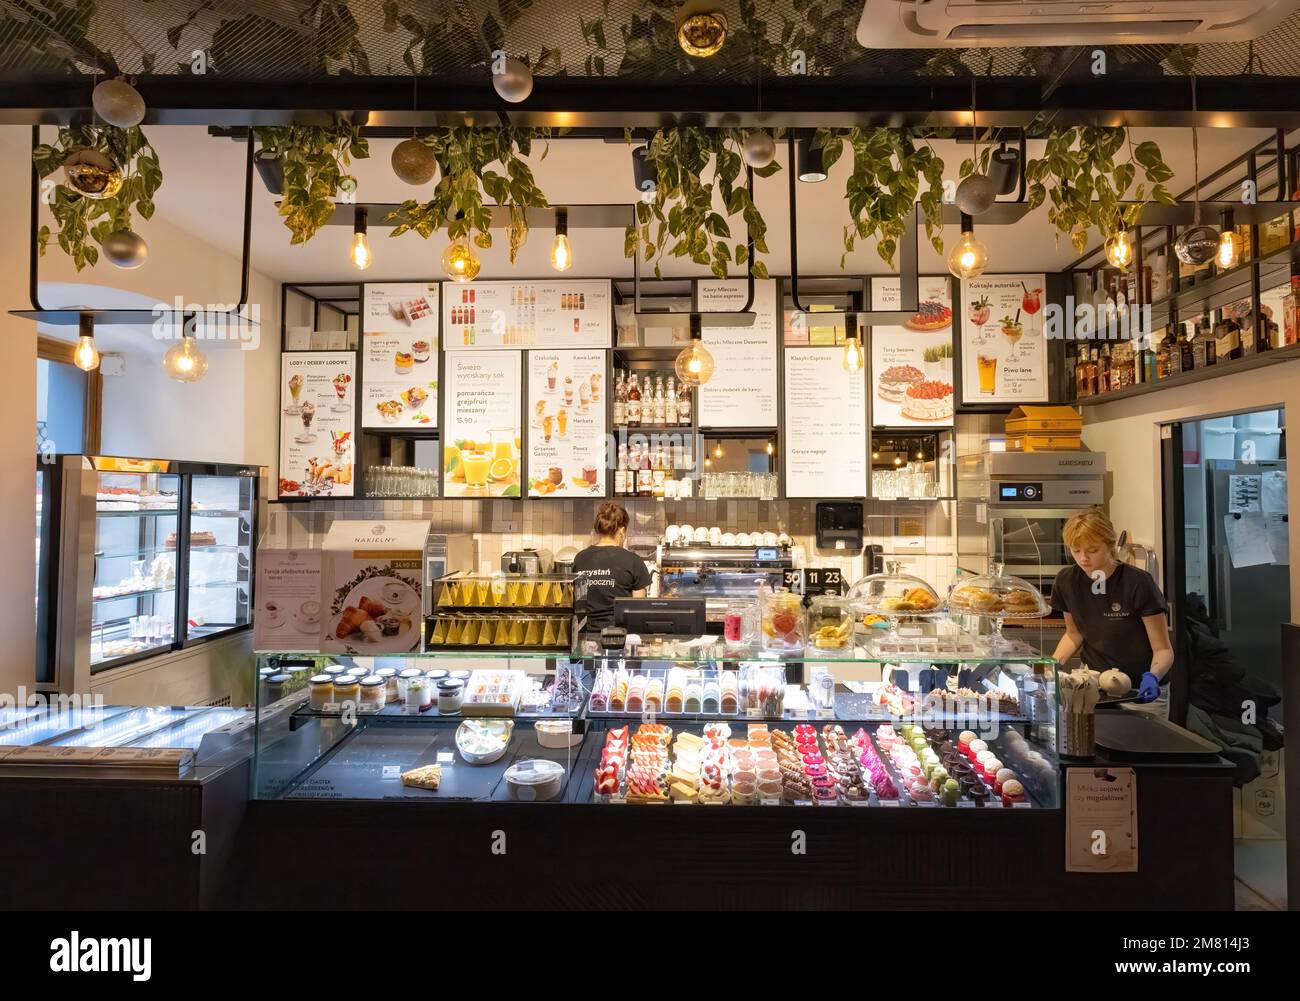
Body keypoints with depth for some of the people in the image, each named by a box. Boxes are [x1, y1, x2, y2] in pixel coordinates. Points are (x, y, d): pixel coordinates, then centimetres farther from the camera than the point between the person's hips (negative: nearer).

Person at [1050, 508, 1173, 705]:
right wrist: (1053, 663, -4)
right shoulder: (1066, 582, -4)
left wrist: (1153, 676, -31)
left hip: (1139, 691, -3)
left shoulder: (1138, 584, -17)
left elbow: (1163, 649, -12)